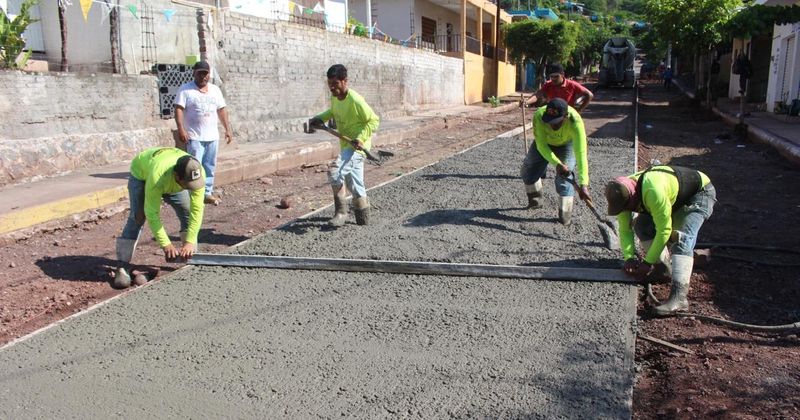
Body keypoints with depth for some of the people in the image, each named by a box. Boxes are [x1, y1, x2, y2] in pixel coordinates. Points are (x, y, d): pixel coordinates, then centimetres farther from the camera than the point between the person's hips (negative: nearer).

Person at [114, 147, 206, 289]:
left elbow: (197, 210, -33)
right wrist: (166, 244, -36)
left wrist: (189, 242, -36)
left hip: (171, 181, 4)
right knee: (137, 217, -19)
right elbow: (152, 214, -39)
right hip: (141, 174, -4)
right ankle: (122, 267, -19)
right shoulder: (157, 176, -47)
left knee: (188, 213, -7)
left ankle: (191, 256, 7)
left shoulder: (198, 173, -37)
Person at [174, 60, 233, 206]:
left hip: (212, 136, 5)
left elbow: (221, 110, 15)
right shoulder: (185, 90, -4)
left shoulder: (215, 90, 13)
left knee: (210, 166, 9)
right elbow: (178, 109, -10)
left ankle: (207, 193, 18)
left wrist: (228, 129, 9)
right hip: (194, 137, -5)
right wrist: (181, 129, -21)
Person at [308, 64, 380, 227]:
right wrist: (319, 118, 9)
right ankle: (363, 220, 28)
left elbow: (374, 120, -17)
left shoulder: (355, 100, -22)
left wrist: (361, 138, -28)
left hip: (357, 146, -9)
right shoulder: (334, 97, 2)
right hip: (345, 146, 9)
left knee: (335, 172, -25)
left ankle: (341, 212, -10)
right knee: (356, 185, 15)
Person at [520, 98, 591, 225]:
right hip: (544, 142, 2)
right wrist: (557, 164, -49)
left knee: (563, 177, -17)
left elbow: (581, 153, -49)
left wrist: (583, 185, -56)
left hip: (566, 144, -2)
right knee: (528, 170, 5)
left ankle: (565, 214, -3)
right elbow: (541, 145, -34)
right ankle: (535, 200, 31)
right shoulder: (539, 116, -40)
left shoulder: (575, 122, -43)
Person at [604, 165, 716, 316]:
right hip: (676, 199, 8)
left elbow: (664, 230, -34)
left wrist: (647, 262, -28)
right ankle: (665, 266, 7)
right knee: (641, 224, -8)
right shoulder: (623, 194, -18)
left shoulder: (653, 191, -41)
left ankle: (679, 296, -37)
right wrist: (629, 258, -23)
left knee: (684, 237, -27)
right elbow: (625, 230, -10)